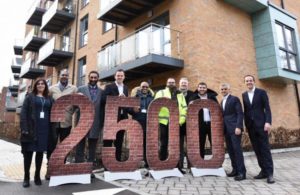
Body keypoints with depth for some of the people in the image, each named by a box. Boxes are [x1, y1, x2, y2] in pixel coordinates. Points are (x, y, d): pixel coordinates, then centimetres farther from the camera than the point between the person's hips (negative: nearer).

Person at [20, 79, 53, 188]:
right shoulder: (30, 97, 6)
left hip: (44, 129, 2)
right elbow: (23, 112, -1)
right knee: (28, 152, 2)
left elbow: (52, 114, 10)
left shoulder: (49, 99, 13)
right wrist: (24, 128, -12)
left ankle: (37, 176, 19)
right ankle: (26, 177, 13)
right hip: (31, 128, -2)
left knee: (40, 153, 8)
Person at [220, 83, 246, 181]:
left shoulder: (235, 99, -3)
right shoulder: (222, 101, 19)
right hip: (226, 129, 7)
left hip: (234, 128, -7)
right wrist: (223, 128, 12)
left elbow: (240, 114, -10)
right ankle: (235, 169, 17)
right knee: (230, 150, 8)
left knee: (237, 149, -8)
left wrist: (238, 127, -20)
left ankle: (242, 172, -3)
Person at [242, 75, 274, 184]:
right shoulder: (243, 95, 11)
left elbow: (267, 108, -4)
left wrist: (268, 122, -16)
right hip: (250, 126, 4)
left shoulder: (261, 92, 2)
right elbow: (245, 110, 9)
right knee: (257, 150, 5)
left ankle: (269, 173, 2)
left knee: (265, 149, -3)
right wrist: (246, 124, 5)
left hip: (261, 124, -3)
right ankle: (264, 171, 13)